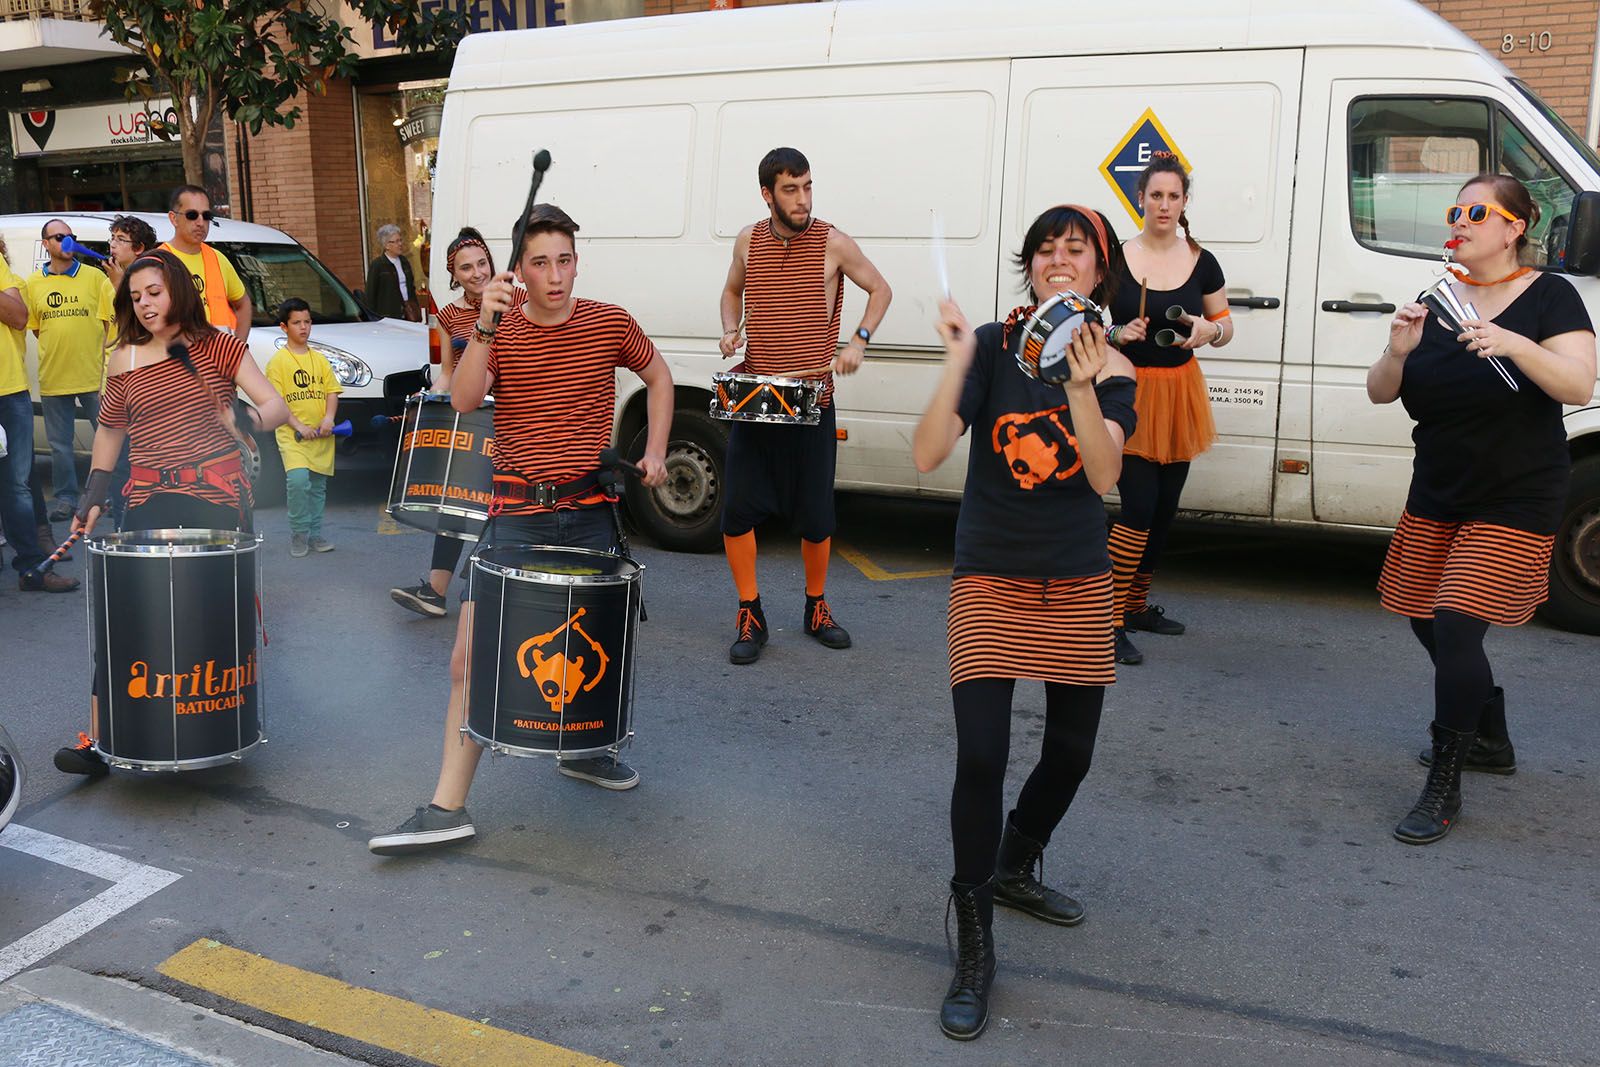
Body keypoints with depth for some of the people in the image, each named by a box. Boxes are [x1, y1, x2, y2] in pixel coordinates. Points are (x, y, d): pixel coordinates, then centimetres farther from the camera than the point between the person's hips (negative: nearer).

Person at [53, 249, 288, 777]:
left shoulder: (218, 346, 2)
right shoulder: (124, 362, 7)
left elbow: (276, 406, -5)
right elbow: (109, 430, 18)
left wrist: (247, 420, -27)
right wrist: (93, 496, 10)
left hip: (219, 496, -1)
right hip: (151, 502, 1)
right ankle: (98, 738, -4)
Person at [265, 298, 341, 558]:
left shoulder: (320, 359, 11)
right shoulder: (278, 361, -3)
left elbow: (332, 390, 9)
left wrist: (329, 418, -9)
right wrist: (299, 426, -17)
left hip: (322, 436, 5)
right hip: (292, 434, -5)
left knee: (318, 485, 10)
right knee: (298, 479, -21)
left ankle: (315, 534, 22)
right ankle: (298, 533, -6)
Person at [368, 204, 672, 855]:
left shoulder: (609, 324, 1)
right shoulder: (497, 332, -1)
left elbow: (658, 378, 18)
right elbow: (463, 399, -18)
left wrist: (655, 450, 7)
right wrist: (485, 328, -31)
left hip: (589, 512, 1)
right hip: (516, 513, -1)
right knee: (471, 651, -7)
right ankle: (447, 807, -2)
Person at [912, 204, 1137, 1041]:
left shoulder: (1111, 369, -3)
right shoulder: (991, 346, -8)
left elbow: (1104, 476, -19)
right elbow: (926, 456, -18)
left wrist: (1079, 388, -32)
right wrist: (958, 365, -28)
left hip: (1076, 586, 3)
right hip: (989, 580, -3)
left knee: (1071, 751, 13)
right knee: (980, 758, -11)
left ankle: (1013, 870, 42)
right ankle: (973, 948, 6)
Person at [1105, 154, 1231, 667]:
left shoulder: (1202, 262, 4)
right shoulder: (1115, 258, -5)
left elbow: (1225, 326, 11)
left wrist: (1209, 331, -11)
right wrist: (1119, 333, -20)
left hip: (1180, 393, 5)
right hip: (1129, 392, -4)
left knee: (1165, 509, 11)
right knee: (1139, 507, -13)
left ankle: (1137, 605, 27)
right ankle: (1111, 620, -6)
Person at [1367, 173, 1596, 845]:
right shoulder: (1438, 302, 6)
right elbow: (1380, 393, 2)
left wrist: (1514, 344, -31)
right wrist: (1398, 350, -19)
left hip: (1514, 502, -6)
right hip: (1436, 496, 6)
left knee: (1457, 625, -15)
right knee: (1429, 625, 12)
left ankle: (1444, 788, -3)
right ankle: (1491, 742, 36)